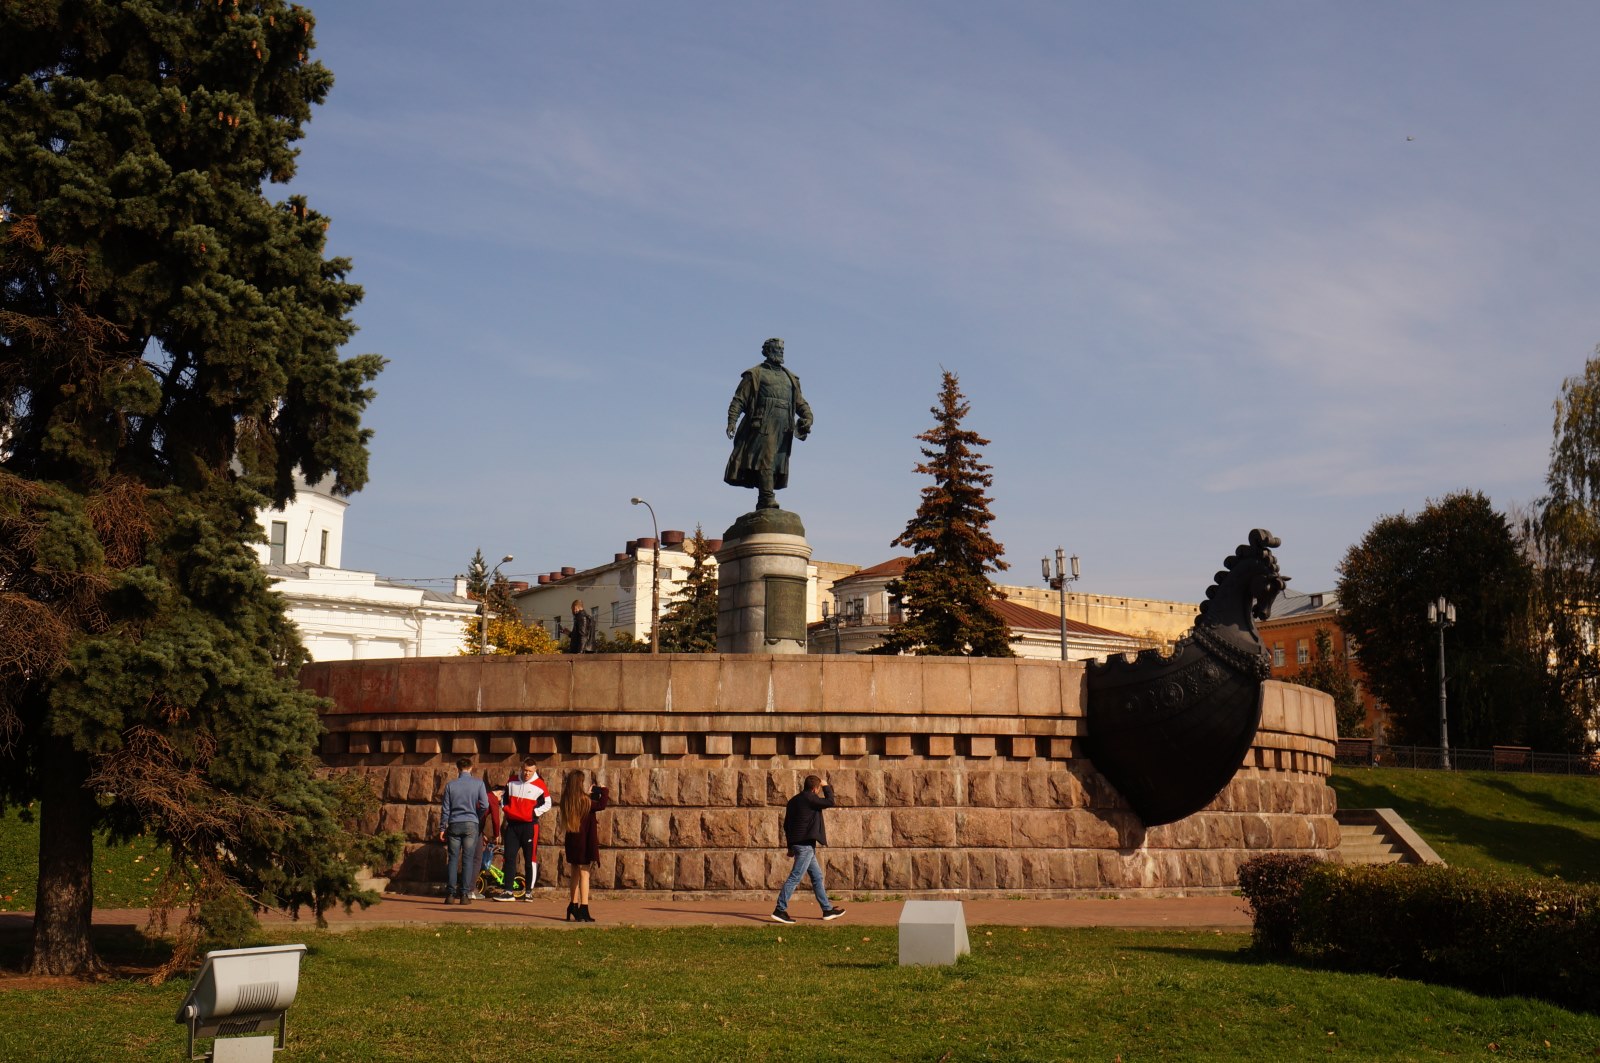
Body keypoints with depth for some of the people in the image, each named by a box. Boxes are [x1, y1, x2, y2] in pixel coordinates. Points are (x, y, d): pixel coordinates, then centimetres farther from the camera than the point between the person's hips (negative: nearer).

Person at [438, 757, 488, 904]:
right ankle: (465, 895, -1)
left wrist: (442, 828, 11)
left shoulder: (450, 785, 4)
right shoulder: (478, 783, 0)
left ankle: (450, 893, 2)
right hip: (471, 825, -1)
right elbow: (484, 805, -5)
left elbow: (445, 809, 5)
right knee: (468, 859, 1)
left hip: (454, 825, 1)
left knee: (453, 859, 5)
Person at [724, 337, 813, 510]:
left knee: (777, 465, 3)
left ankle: (763, 503, 6)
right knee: (765, 460, -16)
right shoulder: (755, 374, 8)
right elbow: (739, 399, 2)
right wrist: (731, 421, -11)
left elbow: (800, 403, 26)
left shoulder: (791, 379, 25)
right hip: (763, 426, -6)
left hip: (784, 429, 6)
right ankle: (768, 499, -22)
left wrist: (807, 418, 6)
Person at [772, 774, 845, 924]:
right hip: (806, 844, -10)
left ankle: (827, 910, 21)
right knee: (795, 877, -10)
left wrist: (790, 846, 22)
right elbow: (830, 802, -11)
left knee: (817, 876, 15)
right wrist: (826, 786, 4)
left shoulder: (794, 800, 16)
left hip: (797, 843, 10)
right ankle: (780, 910, -11)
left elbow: (787, 824, 18)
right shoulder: (809, 798, -12)